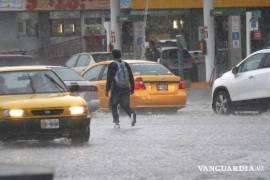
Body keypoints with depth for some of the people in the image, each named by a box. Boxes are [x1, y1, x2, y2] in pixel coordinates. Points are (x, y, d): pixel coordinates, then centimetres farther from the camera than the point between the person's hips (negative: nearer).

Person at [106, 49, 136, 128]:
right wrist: (132, 88, 15)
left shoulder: (112, 65, -6)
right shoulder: (126, 64, 8)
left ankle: (116, 123, 4)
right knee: (125, 105, 13)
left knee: (114, 105, 12)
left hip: (116, 89, -4)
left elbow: (109, 79, -11)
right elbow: (131, 78, 9)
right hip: (126, 89, 4)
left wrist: (107, 90, -7)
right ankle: (132, 114, -17)